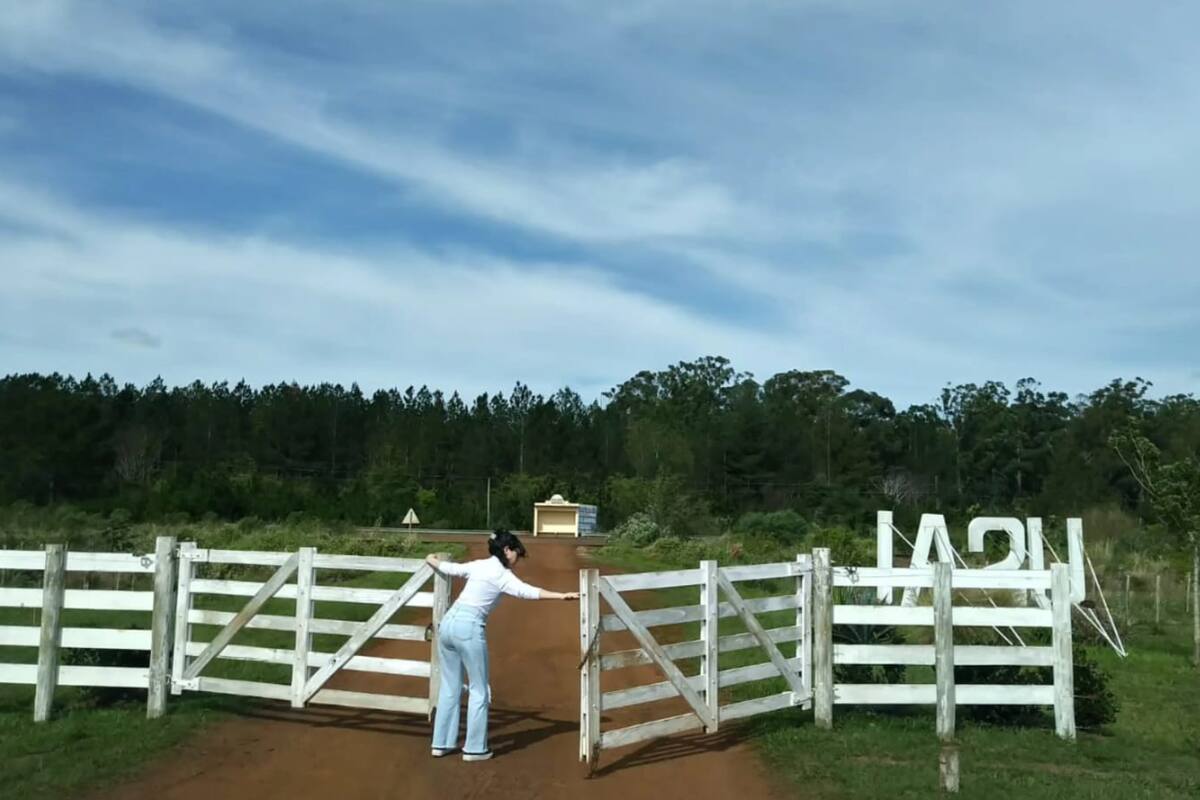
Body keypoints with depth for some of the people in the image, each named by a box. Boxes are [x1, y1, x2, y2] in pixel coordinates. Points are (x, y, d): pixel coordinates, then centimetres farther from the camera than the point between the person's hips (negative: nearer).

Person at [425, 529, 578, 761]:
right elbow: (526, 591, -20)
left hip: (448, 622, 8)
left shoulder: (477, 565, 15)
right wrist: (562, 595, -27)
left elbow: (449, 568, 30)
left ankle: (442, 743, 23)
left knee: (450, 686, 17)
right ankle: (474, 748, 10)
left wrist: (431, 560, 52)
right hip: (468, 628, -7)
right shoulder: (502, 574, -4)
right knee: (479, 690, 6)